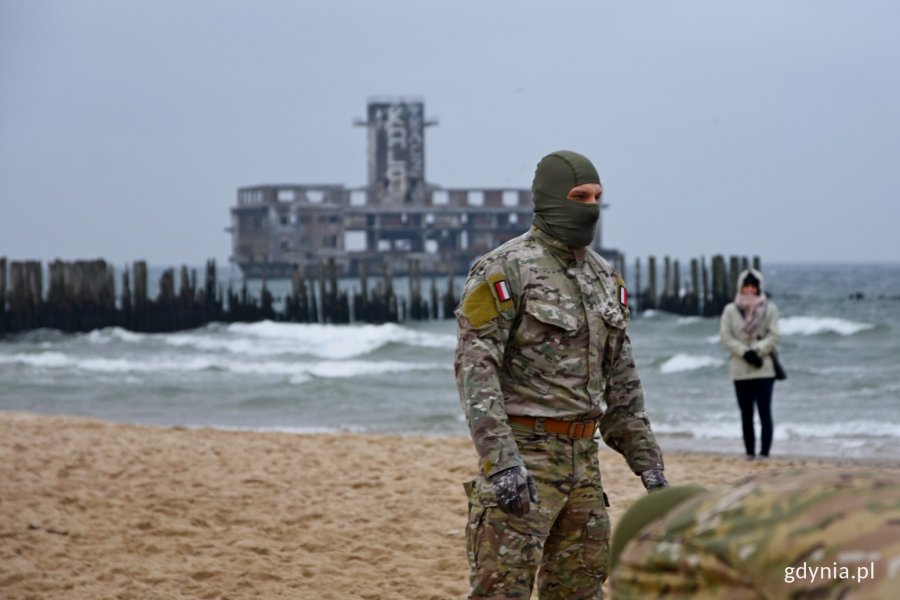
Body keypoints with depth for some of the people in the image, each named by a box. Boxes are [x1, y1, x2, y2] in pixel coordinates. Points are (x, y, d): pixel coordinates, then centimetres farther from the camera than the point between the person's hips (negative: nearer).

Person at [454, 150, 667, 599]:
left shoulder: (603, 278, 12)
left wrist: (647, 460, 13)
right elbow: (475, 369, -19)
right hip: (523, 452, -7)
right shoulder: (504, 272, -12)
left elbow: (620, 380, 17)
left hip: (581, 457, 8)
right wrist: (500, 459, -28)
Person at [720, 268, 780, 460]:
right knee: (746, 414, 6)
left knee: (765, 412, -7)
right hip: (740, 370, 2)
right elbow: (726, 337, -2)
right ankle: (750, 453, 12)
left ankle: (764, 453, -8)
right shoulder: (730, 310, 4)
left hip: (764, 369, -2)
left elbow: (773, 336, -3)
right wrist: (745, 353, -13)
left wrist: (756, 351, -16)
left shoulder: (769, 309, 2)